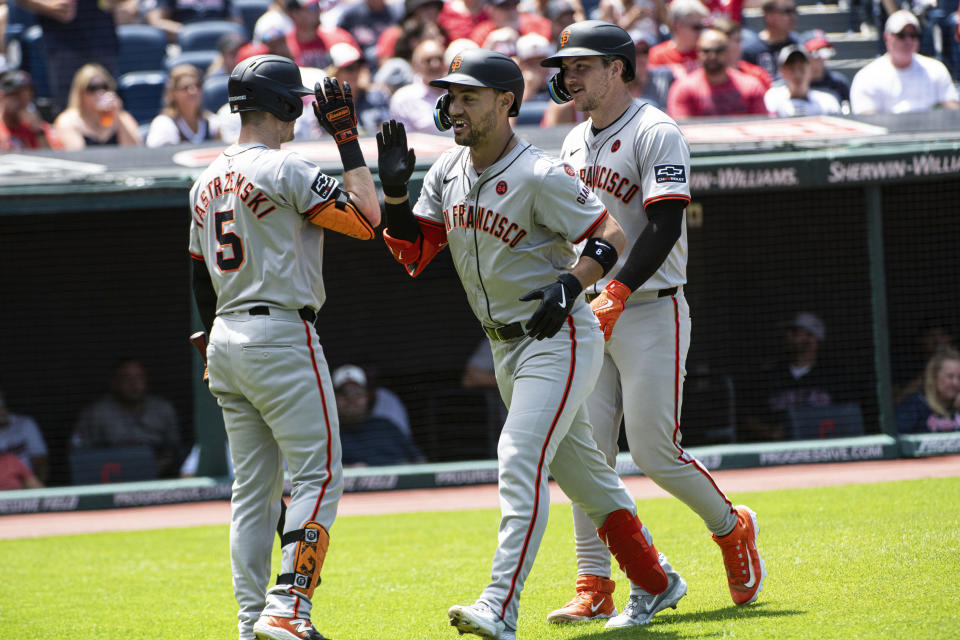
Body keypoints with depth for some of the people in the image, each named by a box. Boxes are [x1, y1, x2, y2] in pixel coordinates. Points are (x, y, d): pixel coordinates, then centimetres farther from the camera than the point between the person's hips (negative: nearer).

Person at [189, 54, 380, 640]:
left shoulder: (207, 182, 13)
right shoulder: (286, 170, -12)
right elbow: (366, 219, -14)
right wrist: (347, 138, -7)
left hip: (225, 340, 8)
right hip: (282, 336, -8)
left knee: (253, 487, 11)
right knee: (319, 475, -7)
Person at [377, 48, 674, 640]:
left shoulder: (540, 176, -18)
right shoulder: (447, 173, 5)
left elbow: (611, 236, -17)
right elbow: (414, 255, 5)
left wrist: (570, 285, -33)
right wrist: (395, 192, -10)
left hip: (559, 340, -9)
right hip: (506, 346, 9)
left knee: (521, 458, -20)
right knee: (578, 466, 18)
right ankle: (654, 582, 32)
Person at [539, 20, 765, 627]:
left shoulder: (655, 133, -10)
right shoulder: (575, 143, 15)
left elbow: (664, 228, -19)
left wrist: (616, 293, -28)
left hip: (651, 310, -7)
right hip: (590, 314, 7)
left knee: (654, 450, -9)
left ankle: (732, 528, 17)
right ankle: (595, 588, 1)